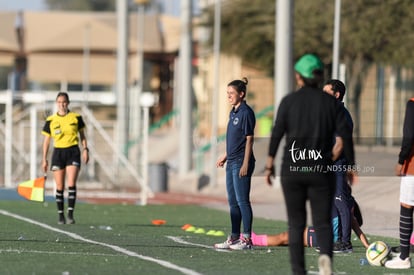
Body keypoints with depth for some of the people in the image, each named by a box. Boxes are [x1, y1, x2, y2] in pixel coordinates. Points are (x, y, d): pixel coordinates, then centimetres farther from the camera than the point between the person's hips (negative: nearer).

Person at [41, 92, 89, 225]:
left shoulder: (76, 117, 4)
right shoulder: (50, 120, 4)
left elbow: (82, 135, 13)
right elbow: (46, 140, 9)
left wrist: (85, 149, 0)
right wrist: (44, 159, 5)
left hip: (73, 152, -1)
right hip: (58, 152, 1)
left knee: (71, 184, -14)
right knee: (59, 187, 1)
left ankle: (70, 214, -13)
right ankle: (61, 215, 10)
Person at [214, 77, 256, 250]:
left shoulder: (246, 112, -12)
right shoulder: (233, 112, 14)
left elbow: (249, 139, -15)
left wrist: (245, 164, -18)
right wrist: (225, 156, 23)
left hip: (241, 162, -10)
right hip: (231, 162, 10)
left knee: (242, 200, -8)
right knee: (233, 202, 13)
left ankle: (247, 239, -5)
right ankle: (234, 238, 19)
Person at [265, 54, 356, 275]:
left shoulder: (289, 101, -1)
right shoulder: (331, 102, 2)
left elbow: (277, 132, -9)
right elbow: (345, 135, -3)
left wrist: (269, 164, -3)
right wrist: (351, 166, 6)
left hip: (292, 170, 0)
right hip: (322, 171, 0)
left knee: (296, 224, 13)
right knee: (323, 224, 3)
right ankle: (325, 255, -29)